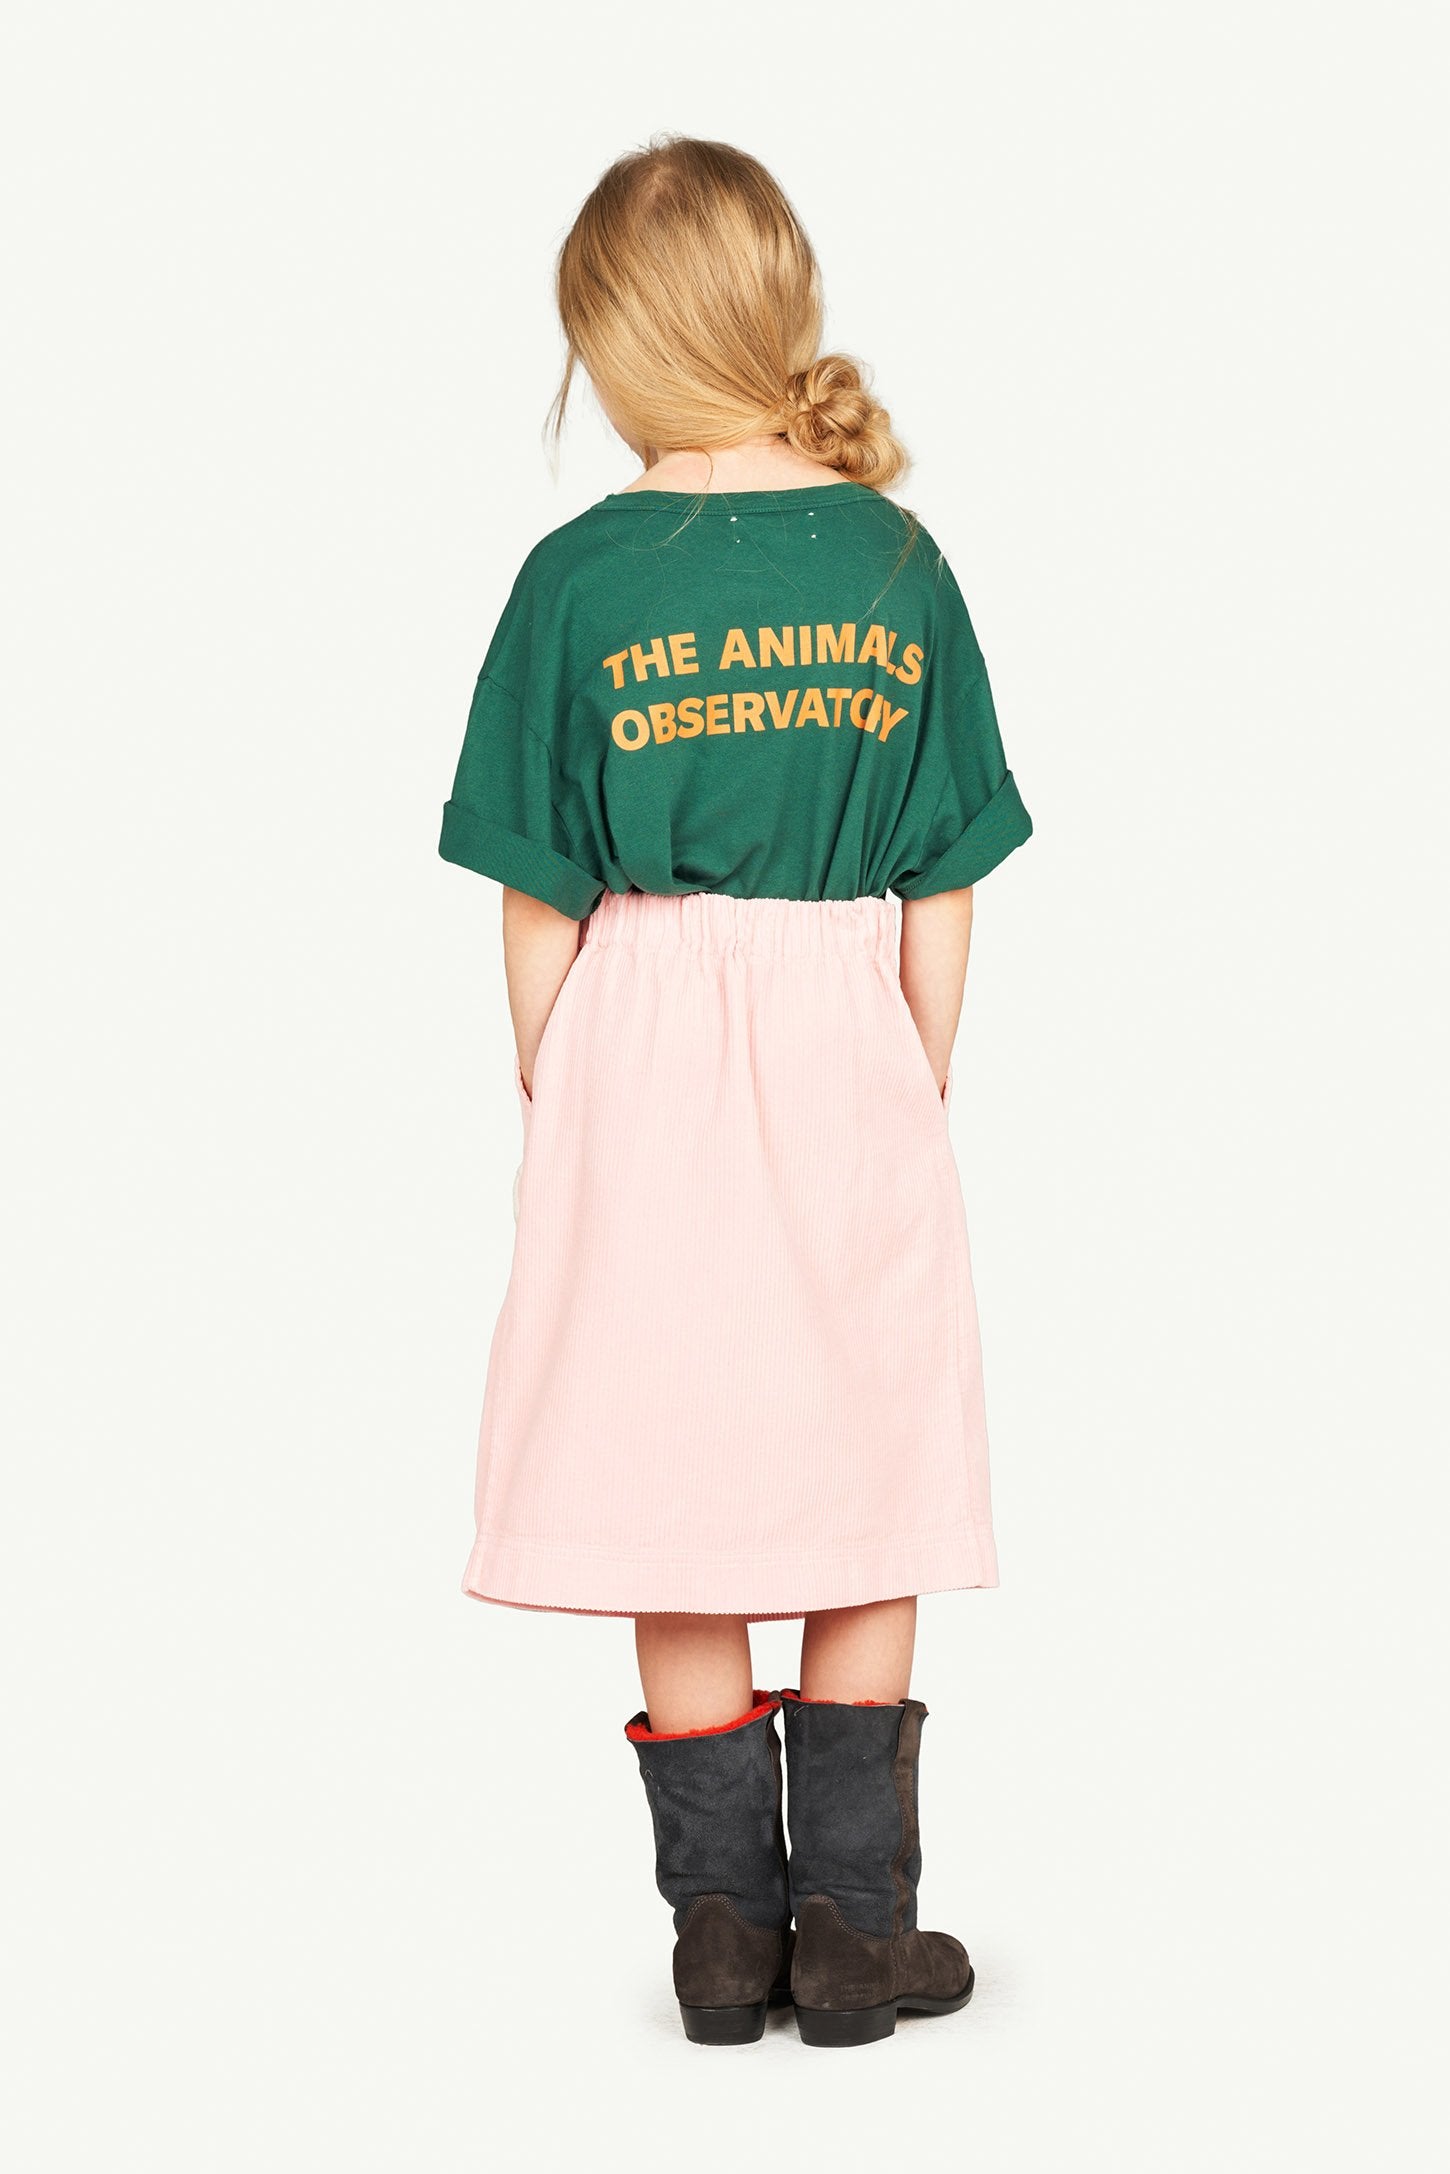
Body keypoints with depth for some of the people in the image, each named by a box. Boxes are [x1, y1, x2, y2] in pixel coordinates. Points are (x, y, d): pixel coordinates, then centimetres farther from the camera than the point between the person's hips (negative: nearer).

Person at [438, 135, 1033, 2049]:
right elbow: (945, 889, 1)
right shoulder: (898, 561, -3)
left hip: (647, 1049, -1)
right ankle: (852, 1932, 15)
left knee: (676, 1515, 8)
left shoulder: (580, 577, -8)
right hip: (853, 1052, 1)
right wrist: (916, 1085, 12)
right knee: (867, 1507, 10)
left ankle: (725, 1934, 15)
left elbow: (540, 899, -4)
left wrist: (545, 1097, 9)